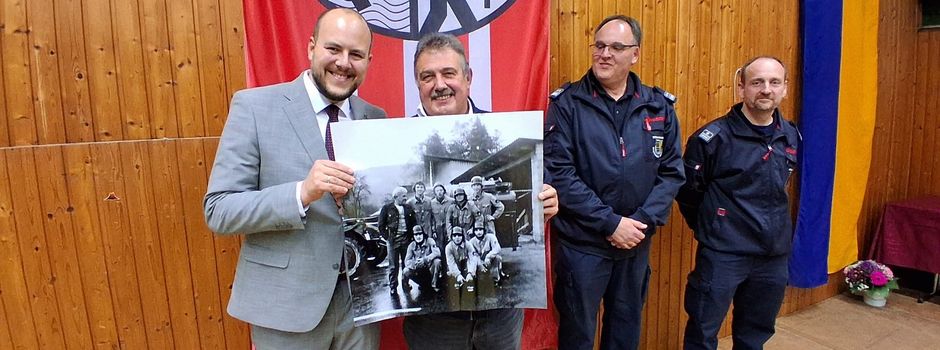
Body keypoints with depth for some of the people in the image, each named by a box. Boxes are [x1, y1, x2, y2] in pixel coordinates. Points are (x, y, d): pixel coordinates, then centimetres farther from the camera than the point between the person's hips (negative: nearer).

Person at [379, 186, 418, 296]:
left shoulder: (408, 208, 9)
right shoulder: (387, 208, -1)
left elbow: (414, 223, 14)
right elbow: (381, 225, 0)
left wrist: (411, 235, 4)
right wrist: (387, 236, -6)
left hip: (406, 238, 3)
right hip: (393, 240, -3)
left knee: (406, 263, 8)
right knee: (393, 265, 0)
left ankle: (405, 285, 20)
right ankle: (393, 287, 8)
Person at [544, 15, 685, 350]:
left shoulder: (659, 106, 2)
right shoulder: (567, 103, -9)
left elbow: (672, 172, 3)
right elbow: (558, 172, -16)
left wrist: (642, 221, -11)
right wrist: (610, 222, -18)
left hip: (637, 242, 4)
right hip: (581, 243, -3)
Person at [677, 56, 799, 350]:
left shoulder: (792, 137, 4)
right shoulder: (713, 137, -14)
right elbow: (688, 190, -6)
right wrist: (709, 229, 3)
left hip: (775, 256, 6)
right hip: (723, 255, -5)